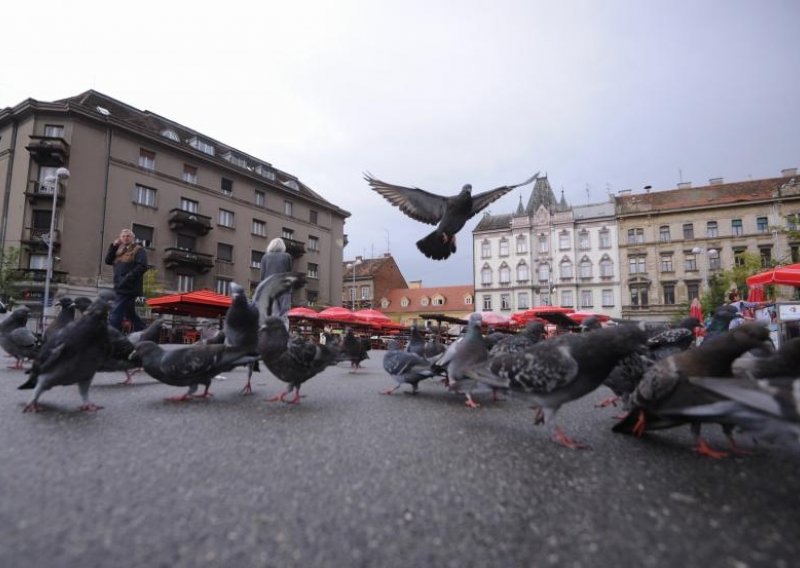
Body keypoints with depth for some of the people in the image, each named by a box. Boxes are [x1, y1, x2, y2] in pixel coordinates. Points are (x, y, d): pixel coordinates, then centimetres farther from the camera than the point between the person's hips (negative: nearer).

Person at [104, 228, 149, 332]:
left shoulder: (138, 250, -3)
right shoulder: (120, 251, 20)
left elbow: (142, 267, -15)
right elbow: (108, 261, 11)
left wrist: (128, 278, -21)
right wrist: (113, 246, 4)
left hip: (129, 288, -8)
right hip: (121, 288, 8)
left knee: (115, 316, -12)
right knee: (131, 315, 13)